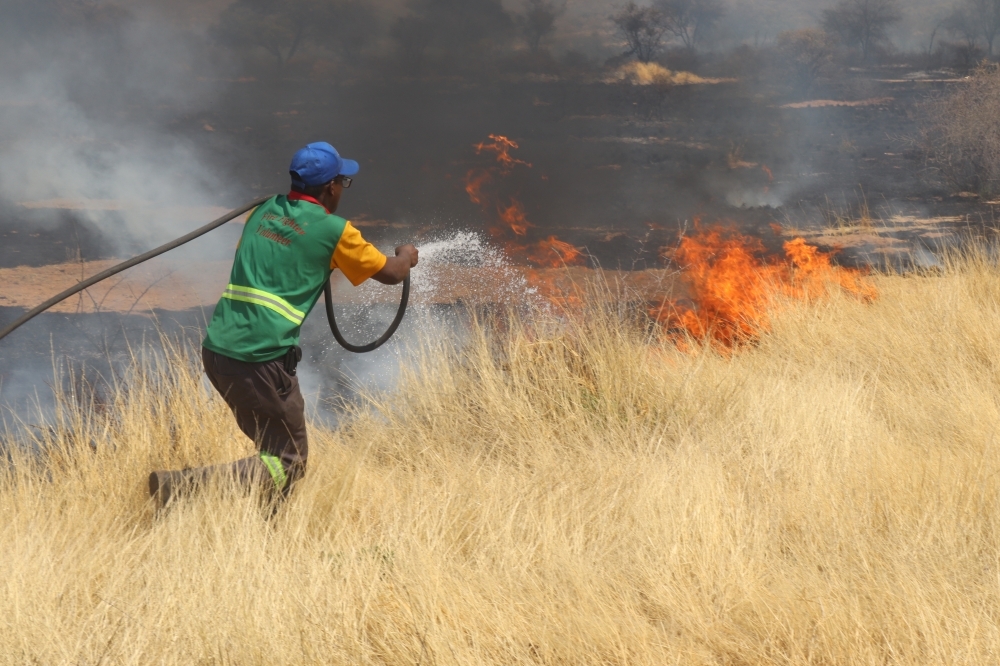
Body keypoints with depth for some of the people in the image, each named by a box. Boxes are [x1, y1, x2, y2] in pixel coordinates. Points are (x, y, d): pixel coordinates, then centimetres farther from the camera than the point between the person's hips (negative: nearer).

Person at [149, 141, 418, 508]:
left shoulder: (265, 212, 15)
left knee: (272, 444, 23)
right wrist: (407, 256, 34)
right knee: (289, 464, -1)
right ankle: (185, 483, -15)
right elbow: (391, 273, 11)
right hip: (261, 360, -8)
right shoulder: (333, 231, -2)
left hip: (217, 349, 8)